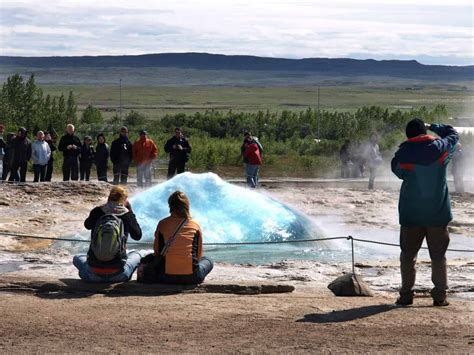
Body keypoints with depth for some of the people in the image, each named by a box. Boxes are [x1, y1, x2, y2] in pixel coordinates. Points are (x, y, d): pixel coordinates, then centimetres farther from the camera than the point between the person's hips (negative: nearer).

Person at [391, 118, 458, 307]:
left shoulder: (403, 153, -11)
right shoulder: (440, 148, -6)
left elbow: (397, 170, 9)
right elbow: (453, 134, 13)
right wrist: (433, 127, 20)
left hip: (411, 214, -1)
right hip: (438, 213, 1)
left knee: (408, 255, 10)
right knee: (438, 255, 8)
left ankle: (406, 295, 9)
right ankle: (440, 296, 6)